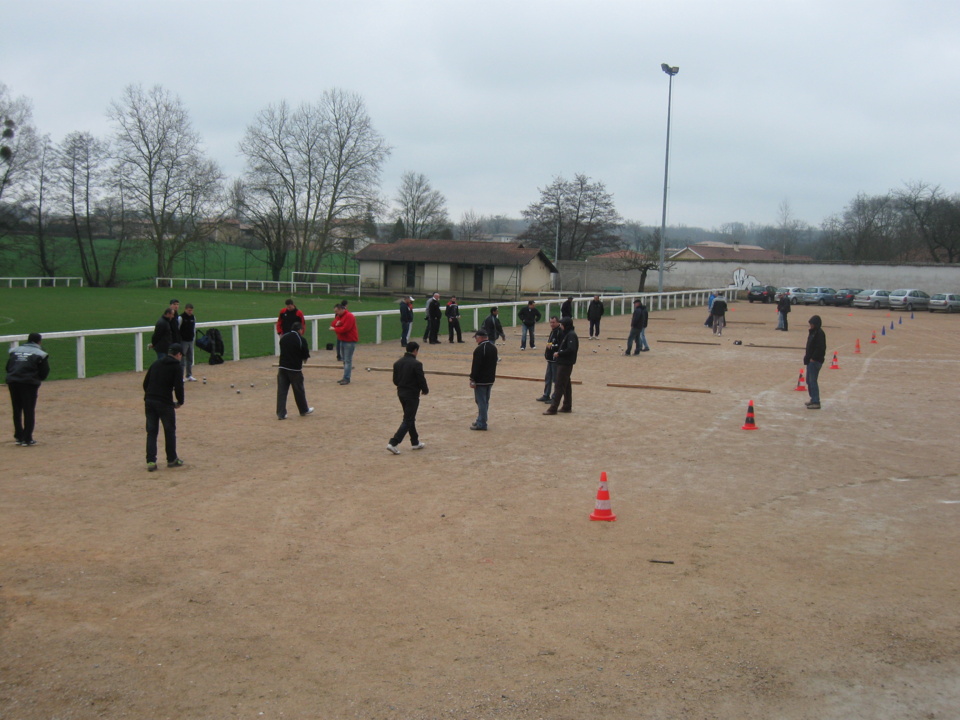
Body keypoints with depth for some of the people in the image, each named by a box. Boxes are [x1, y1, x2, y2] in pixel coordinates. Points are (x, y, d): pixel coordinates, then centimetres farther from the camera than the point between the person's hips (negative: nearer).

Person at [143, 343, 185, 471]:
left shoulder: (156, 363, 15)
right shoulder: (176, 366, -2)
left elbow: (145, 383, 15)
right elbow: (178, 387, -11)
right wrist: (180, 402, 4)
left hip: (149, 401, 5)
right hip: (165, 403, -5)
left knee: (151, 431, 8)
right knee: (170, 430, 10)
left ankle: (150, 461, 1)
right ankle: (172, 459, 19)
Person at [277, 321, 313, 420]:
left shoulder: (283, 338, 6)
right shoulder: (301, 340, -9)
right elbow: (306, 356, -5)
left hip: (282, 367, 3)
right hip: (295, 369, -3)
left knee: (281, 391, 2)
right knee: (299, 390, 12)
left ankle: (281, 413, -3)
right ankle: (304, 410, 29)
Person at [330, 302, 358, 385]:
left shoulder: (349, 316, -15)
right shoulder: (339, 316, 15)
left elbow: (345, 329, -22)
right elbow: (333, 324, 12)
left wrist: (335, 329, -11)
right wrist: (336, 324, -11)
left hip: (349, 341, -9)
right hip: (342, 340, 9)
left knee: (348, 360, -10)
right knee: (345, 360, 12)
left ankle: (347, 379, -11)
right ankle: (345, 377, 18)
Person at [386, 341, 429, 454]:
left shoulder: (397, 363, 4)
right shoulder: (416, 364, -17)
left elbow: (395, 380, 8)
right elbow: (421, 380, -15)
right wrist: (425, 390, 3)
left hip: (401, 394, 7)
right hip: (412, 395, -7)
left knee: (409, 418, 20)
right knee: (408, 421, -2)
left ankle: (415, 442, 30)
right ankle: (393, 443, -12)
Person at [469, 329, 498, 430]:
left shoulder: (479, 349, -19)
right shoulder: (493, 348, 8)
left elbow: (475, 366, -20)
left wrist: (472, 380, -14)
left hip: (481, 380, -9)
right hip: (490, 379, 9)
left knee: (481, 402, -3)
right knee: (485, 401, 16)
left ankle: (481, 424, 0)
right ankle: (480, 421, 27)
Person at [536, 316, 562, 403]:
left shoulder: (560, 332, -17)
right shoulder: (553, 331, 14)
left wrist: (552, 346, -20)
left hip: (556, 360, -10)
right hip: (550, 359, 10)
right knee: (548, 378, 16)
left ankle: (555, 398, 7)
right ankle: (546, 396, 26)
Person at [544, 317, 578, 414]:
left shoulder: (571, 335, -16)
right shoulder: (567, 334, 14)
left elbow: (571, 349, -25)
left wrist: (559, 353, -16)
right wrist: (558, 353, 4)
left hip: (565, 364, -10)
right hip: (563, 363, 10)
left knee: (560, 386, -8)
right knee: (566, 385, 15)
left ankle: (553, 409, -7)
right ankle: (567, 407, 23)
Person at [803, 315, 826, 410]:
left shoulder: (820, 333, -15)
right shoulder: (812, 332, 14)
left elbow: (820, 348, -21)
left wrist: (813, 358, -19)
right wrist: (807, 357, 12)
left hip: (815, 361, -10)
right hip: (811, 360, 10)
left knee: (813, 381, -10)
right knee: (809, 380, 16)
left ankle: (816, 402, -8)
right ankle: (813, 399, 27)